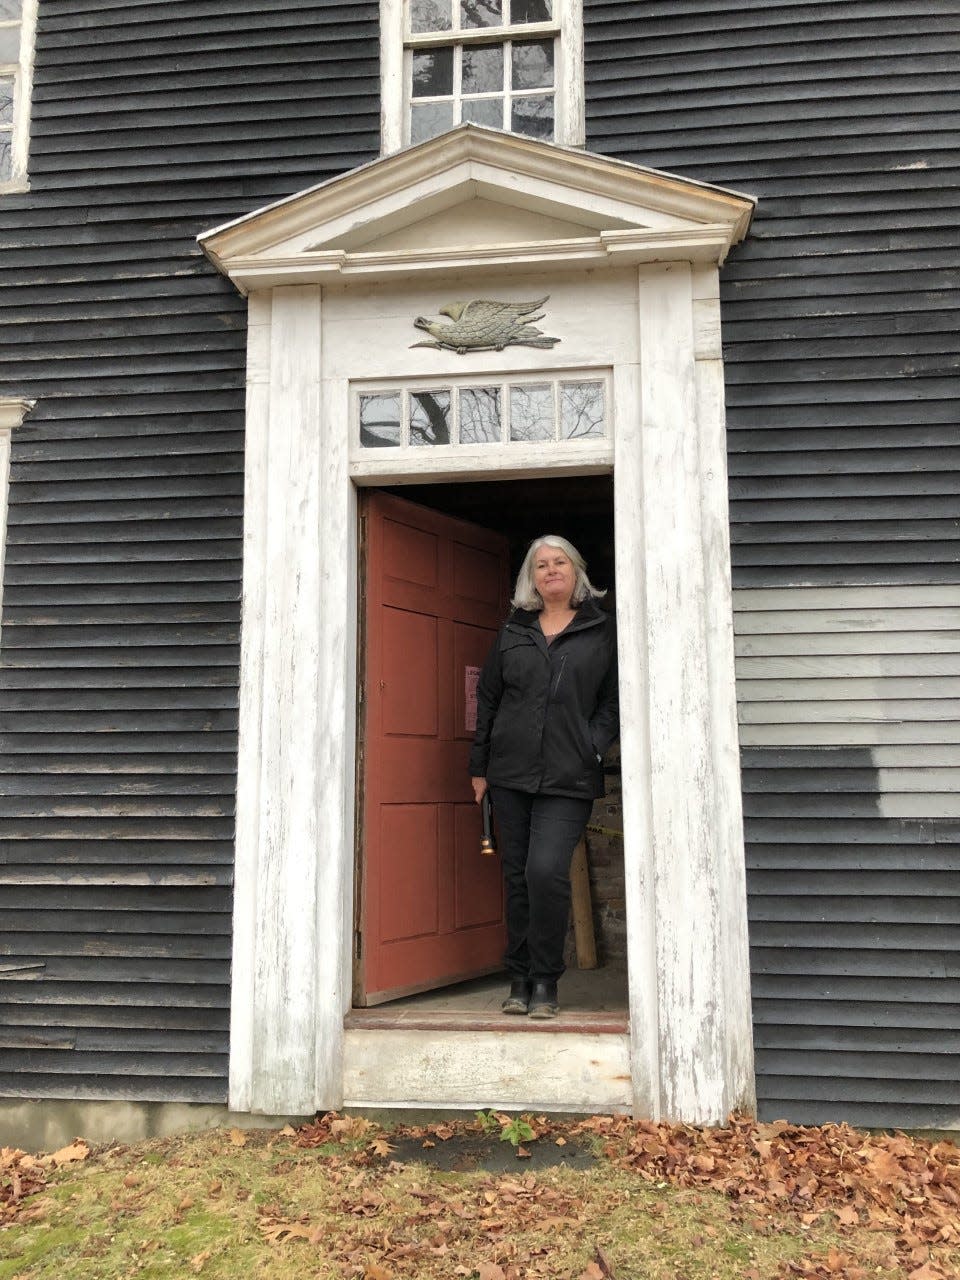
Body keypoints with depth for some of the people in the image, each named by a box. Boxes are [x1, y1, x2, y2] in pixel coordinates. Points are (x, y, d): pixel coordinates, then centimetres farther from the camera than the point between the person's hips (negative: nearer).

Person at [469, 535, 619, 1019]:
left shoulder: (602, 631, 7)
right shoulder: (513, 631, 12)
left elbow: (614, 700, 7)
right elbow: (488, 698, 14)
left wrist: (594, 748, -7)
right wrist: (479, 765, 10)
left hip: (568, 778, -3)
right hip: (510, 774, 3)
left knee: (547, 870, -15)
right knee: (517, 876, 8)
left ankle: (545, 982, 2)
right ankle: (520, 980, 20)